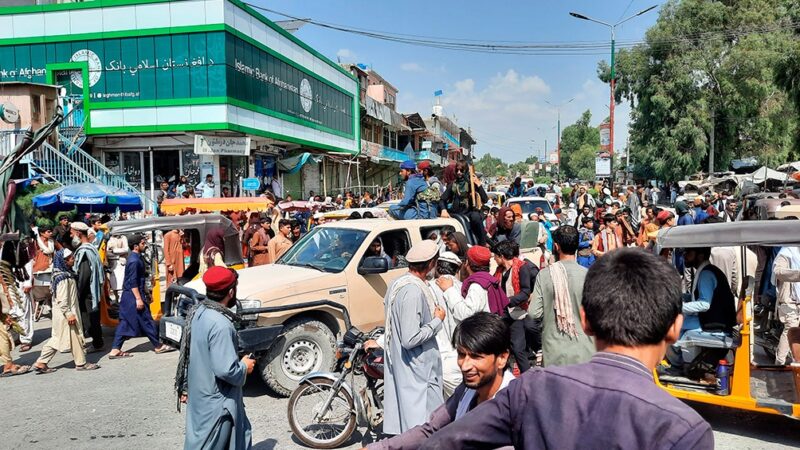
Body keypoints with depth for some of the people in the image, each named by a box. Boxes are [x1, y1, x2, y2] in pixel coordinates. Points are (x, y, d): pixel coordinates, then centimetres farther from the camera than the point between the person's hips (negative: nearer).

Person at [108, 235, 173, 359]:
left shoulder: (137, 258, 13)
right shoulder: (134, 260, -18)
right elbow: (133, 282, -21)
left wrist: (147, 293, 23)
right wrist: (139, 299, -22)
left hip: (128, 296, 10)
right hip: (133, 295, -10)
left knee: (125, 323, 9)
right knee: (146, 321, 1)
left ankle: (115, 350, 10)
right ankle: (158, 346, 11)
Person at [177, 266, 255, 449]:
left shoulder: (197, 312, 1)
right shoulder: (220, 324, -28)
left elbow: (188, 354, 10)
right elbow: (226, 370, -30)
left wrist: (185, 387, 20)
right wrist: (245, 367, -10)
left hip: (201, 393, 9)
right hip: (216, 401, -9)